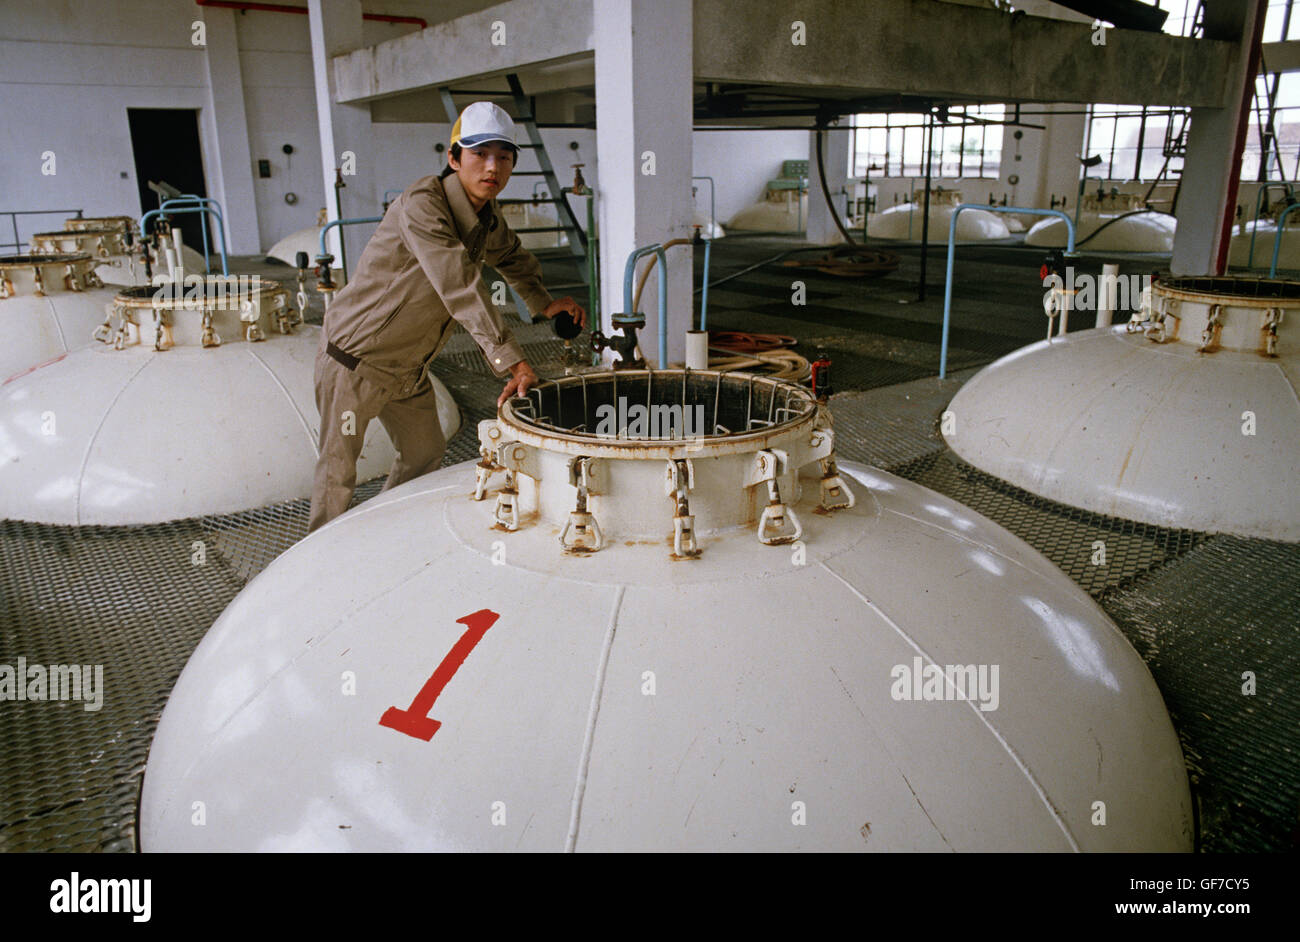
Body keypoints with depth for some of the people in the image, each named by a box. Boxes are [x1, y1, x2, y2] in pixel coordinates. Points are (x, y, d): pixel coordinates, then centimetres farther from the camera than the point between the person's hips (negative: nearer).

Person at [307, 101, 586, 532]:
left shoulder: (487, 217, 0)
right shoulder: (422, 204, -27)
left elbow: (509, 254, 25)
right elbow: (461, 287, -38)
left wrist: (543, 302, 13)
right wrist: (513, 362, -44)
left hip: (408, 367, 8)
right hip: (356, 359, -8)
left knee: (425, 453, 17)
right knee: (337, 470, 5)